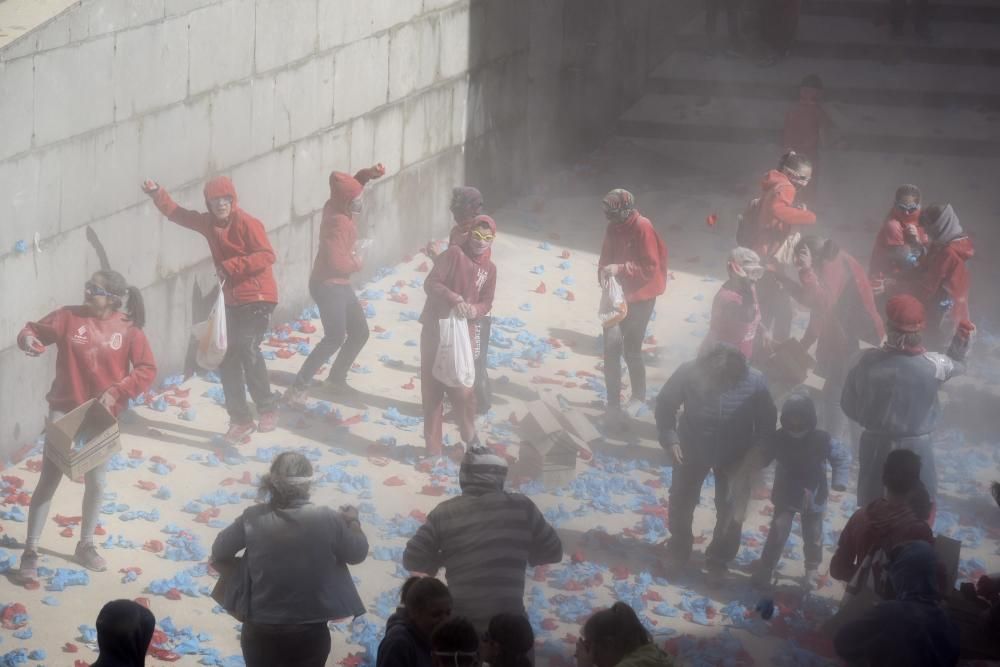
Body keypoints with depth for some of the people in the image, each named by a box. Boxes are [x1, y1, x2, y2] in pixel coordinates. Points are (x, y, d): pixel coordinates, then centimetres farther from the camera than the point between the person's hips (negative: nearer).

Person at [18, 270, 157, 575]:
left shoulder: (129, 330, -8)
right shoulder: (69, 316, -7)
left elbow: (147, 370, -8)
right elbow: (36, 330, -5)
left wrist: (117, 392, -18)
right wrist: (28, 339, -28)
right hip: (64, 411, -1)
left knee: (96, 482, 13)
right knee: (48, 481, -2)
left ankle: (86, 545, 32)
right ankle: (30, 551, 5)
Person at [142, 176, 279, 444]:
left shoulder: (247, 223, -14)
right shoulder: (209, 223, 8)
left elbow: (267, 256, -21)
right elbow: (176, 213, 17)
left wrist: (231, 266, -24)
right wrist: (157, 195, 2)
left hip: (257, 297, -8)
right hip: (232, 299, 8)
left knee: (248, 349, -23)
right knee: (227, 357, 6)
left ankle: (267, 410, -12)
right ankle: (240, 418, 14)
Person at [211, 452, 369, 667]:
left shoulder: (253, 519, -11)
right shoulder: (327, 519, -12)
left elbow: (219, 551, 1)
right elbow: (357, 554, 3)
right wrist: (353, 522, 22)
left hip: (262, 631, 1)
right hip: (309, 633, -1)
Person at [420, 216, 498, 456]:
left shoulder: (490, 269, 7)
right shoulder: (454, 254, -7)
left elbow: (486, 302, 8)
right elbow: (430, 283, -14)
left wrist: (475, 310, -16)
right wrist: (454, 299, -28)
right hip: (435, 328, -3)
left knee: (462, 388, -4)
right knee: (432, 388, 3)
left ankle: (469, 435, 20)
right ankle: (433, 446, 12)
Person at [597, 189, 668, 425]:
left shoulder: (643, 228, -18)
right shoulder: (613, 228, 0)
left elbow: (650, 268, -18)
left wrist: (620, 268, -26)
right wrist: (604, 274, -10)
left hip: (639, 299, -5)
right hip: (617, 296, 5)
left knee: (631, 351, 6)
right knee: (611, 348, -1)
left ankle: (639, 395, 31)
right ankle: (613, 404, 8)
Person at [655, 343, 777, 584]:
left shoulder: (754, 382, -32)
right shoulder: (688, 373, -32)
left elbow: (767, 423, -14)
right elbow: (665, 405, -13)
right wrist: (670, 438, -23)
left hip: (735, 456, -1)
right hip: (692, 448, 1)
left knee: (731, 510, 15)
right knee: (681, 500, 21)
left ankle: (719, 560, 42)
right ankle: (679, 549, 51)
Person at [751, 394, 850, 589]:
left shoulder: (822, 440, -18)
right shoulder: (779, 439, -11)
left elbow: (843, 458, -8)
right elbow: (763, 458, 1)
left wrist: (840, 480, -19)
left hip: (813, 498, 0)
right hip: (786, 496, 0)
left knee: (813, 537, 10)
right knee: (777, 533, -7)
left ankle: (812, 570, 31)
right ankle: (765, 570, 3)